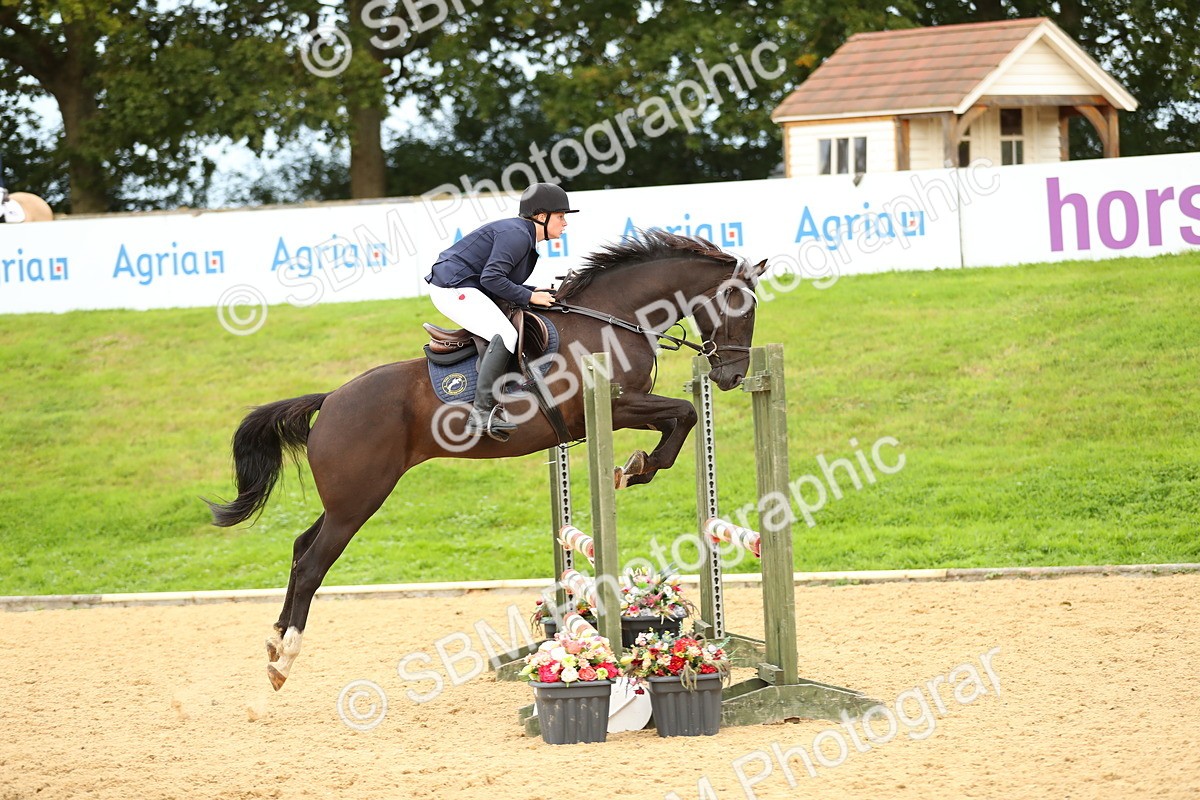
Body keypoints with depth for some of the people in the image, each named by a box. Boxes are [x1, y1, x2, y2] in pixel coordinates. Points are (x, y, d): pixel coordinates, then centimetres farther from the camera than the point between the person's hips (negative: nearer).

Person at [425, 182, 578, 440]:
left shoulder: (522, 235, 19)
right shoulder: (516, 234, -15)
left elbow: (496, 281, 18)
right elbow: (492, 278, -23)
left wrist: (533, 292, 8)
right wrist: (529, 296, -16)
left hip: (458, 288, 12)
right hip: (454, 289, -12)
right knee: (505, 334, -23)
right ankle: (483, 412, -33)